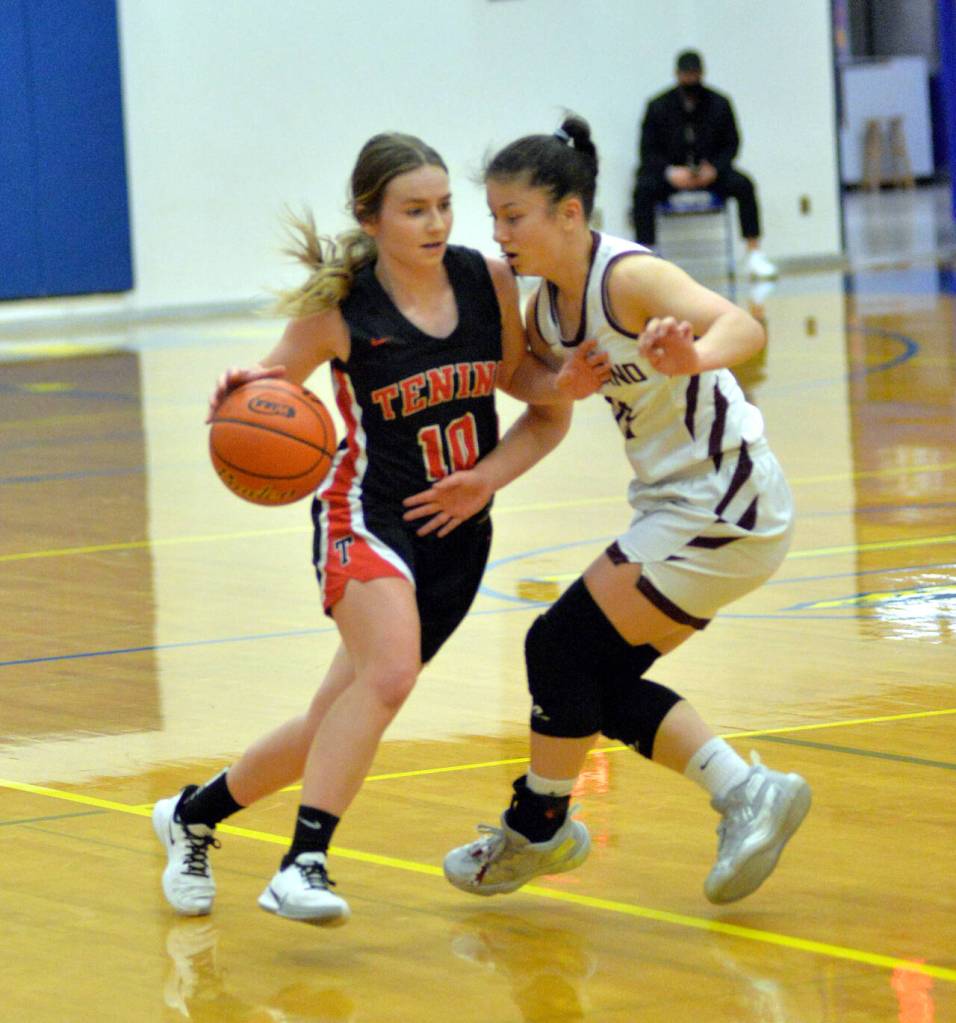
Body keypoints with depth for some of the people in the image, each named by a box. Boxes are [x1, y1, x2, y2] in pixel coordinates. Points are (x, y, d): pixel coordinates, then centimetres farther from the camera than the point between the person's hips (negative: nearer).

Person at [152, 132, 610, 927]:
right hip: (367, 517, -5)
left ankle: (194, 813, 29)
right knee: (389, 674, -32)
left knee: (339, 725, 8)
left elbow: (520, 378, 13)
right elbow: (273, 390, -1)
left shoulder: (489, 282, -1)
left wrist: (565, 385, -8)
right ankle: (303, 865, -28)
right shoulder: (338, 308, -11)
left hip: (458, 533, 5)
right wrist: (242, 393, -24)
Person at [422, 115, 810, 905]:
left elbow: (743, 326, -37)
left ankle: (537, 829, 12)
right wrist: (488, 479, -3)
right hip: (680, 507, 9)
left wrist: (694, 358, -59)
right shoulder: (546, 308, 4)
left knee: (566, 648, -6)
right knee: (601, 680, 9)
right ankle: (747, 794, 11)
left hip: (725, 506, -9)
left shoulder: (629, 278, -22)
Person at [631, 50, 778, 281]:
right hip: (670, 173, -1)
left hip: (710, 172, 1)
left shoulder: (719, 104, 2)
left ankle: (754, 254, -24)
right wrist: (671, 172, -21)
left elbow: (731, 145, 4)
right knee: (643, 190, -33)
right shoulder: (658, 106, -2)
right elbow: (648, 151, -2)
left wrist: (714, 169, -16)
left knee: (743, 185, -27)